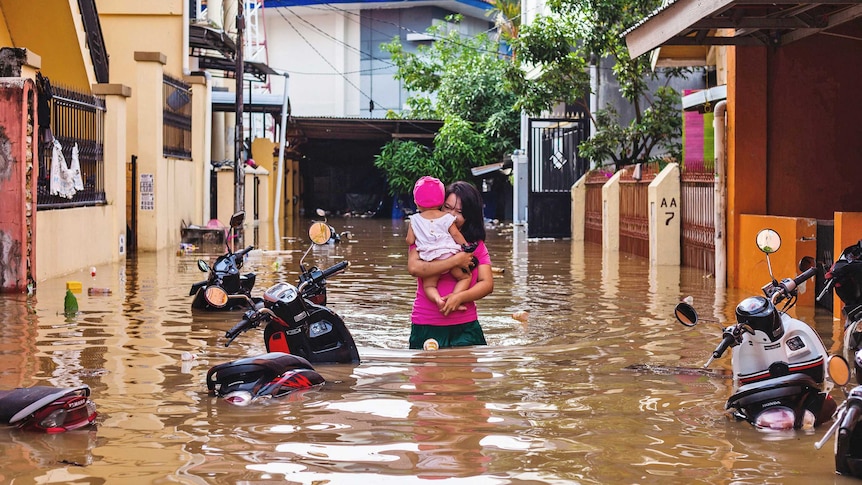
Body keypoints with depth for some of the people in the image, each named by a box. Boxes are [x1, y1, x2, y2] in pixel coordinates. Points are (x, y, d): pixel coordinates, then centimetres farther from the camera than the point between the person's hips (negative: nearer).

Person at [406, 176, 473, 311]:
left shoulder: (415, 220, 9)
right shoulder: (447, 218, 8)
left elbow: (410, 241, 8)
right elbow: (456, 235, 4)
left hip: (431, 260, 0)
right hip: (451, 256, 0)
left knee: (428, 285, 10)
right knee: (465, 277, 15)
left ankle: (437, 299, -23)